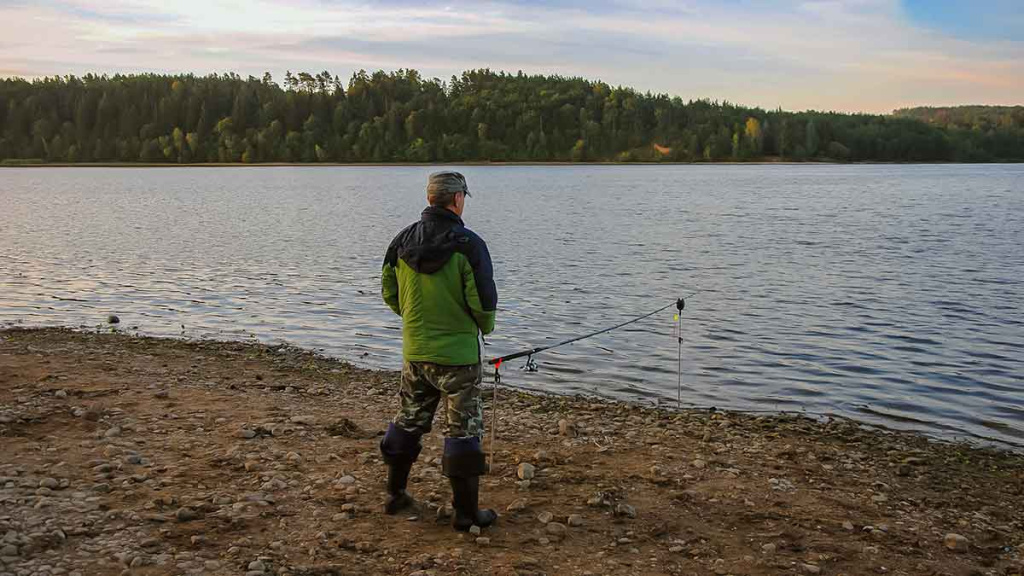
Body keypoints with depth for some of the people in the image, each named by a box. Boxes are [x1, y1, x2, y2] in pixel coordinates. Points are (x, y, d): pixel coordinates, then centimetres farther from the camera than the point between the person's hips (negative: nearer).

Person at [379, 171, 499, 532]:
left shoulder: (402, 241, 0)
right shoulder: (467, 245, -17)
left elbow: (389, 293, 8)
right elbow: (484, 301, -16)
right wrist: (485, 326, 5)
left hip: (414, 351, 5)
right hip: (457, 354, -5)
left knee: (408, 421, 21)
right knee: (463, 430, 5)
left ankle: (395, 494, 33)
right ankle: (465, 512, 12)